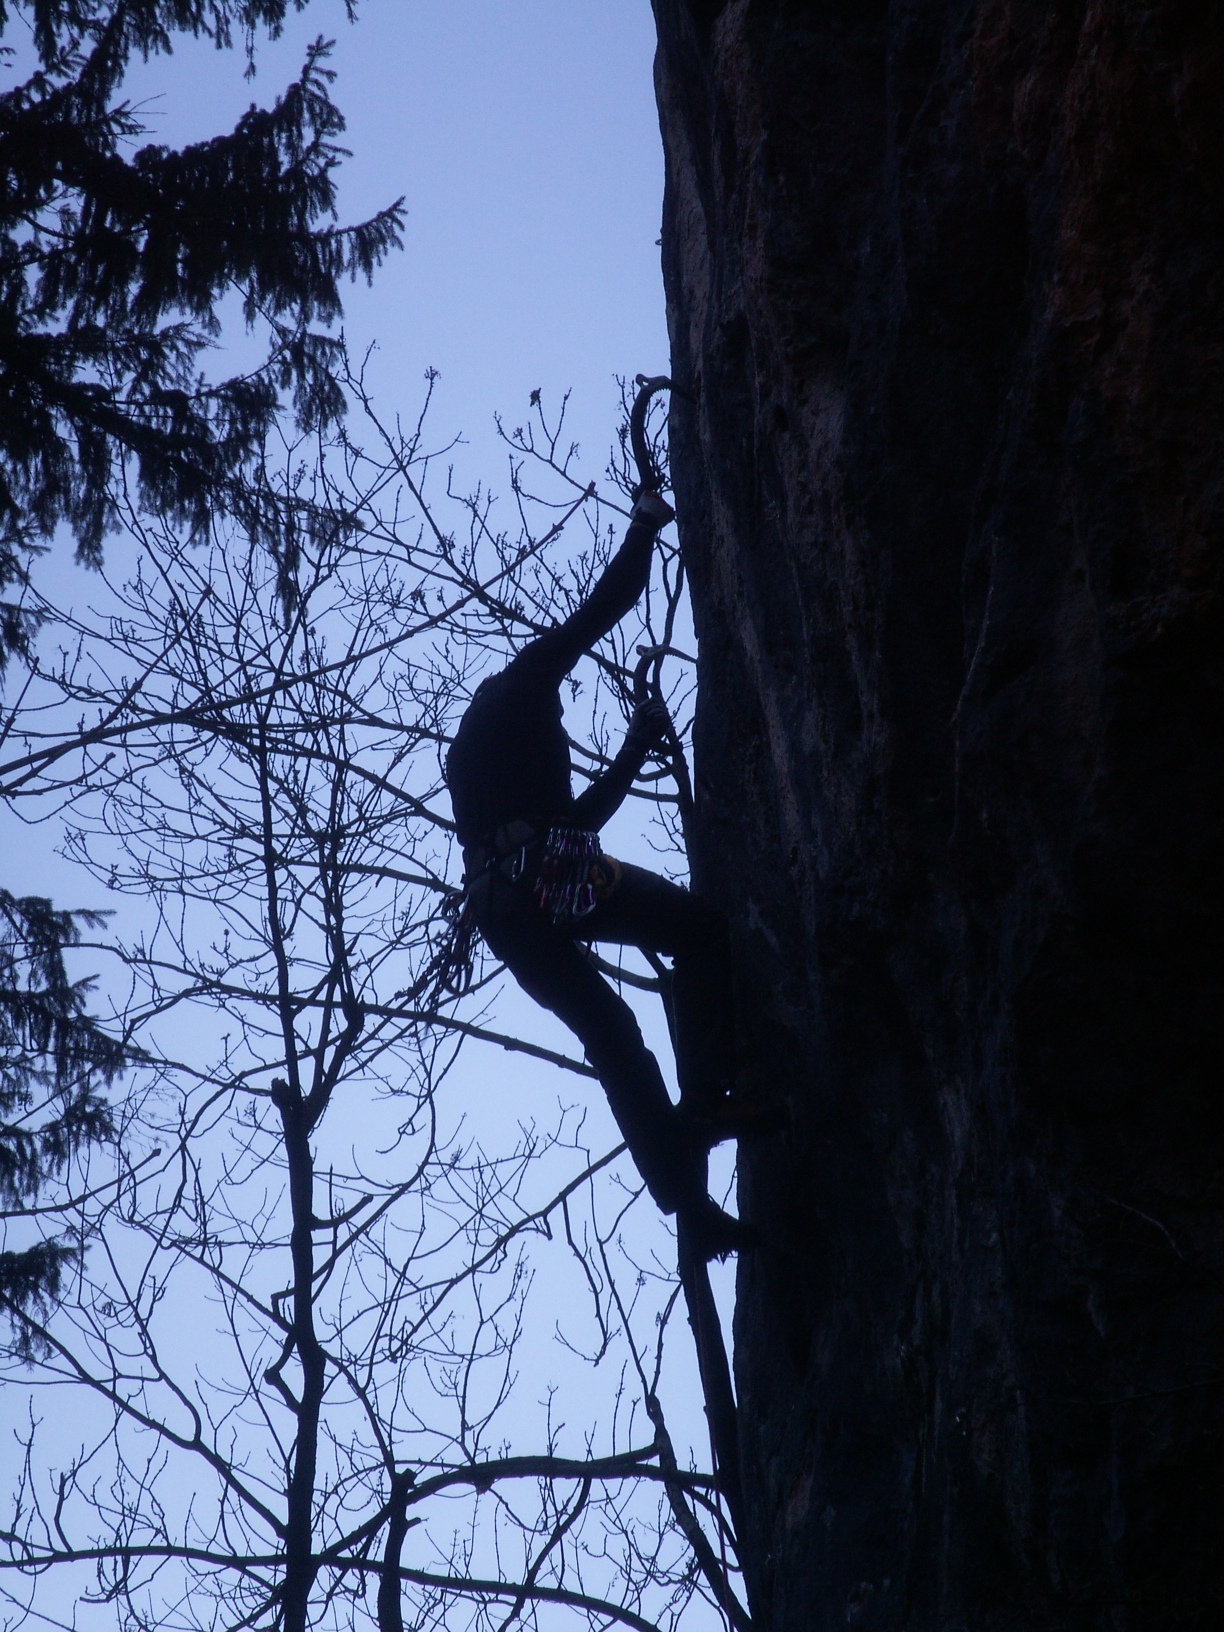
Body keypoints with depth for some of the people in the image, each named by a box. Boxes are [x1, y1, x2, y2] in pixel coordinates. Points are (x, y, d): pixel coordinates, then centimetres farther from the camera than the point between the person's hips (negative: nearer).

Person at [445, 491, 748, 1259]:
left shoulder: (468, 755, 37)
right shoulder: (520, 687, 18)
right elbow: (605, 606, 12)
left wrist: (638, 747, 42)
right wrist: (646, 526, 26)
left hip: (498, 910, 8)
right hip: (545, 874, -8)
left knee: (609, 1034, 4)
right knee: (703, 929, -4)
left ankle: (690, 1202, -6)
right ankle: (704, 1099, -20)